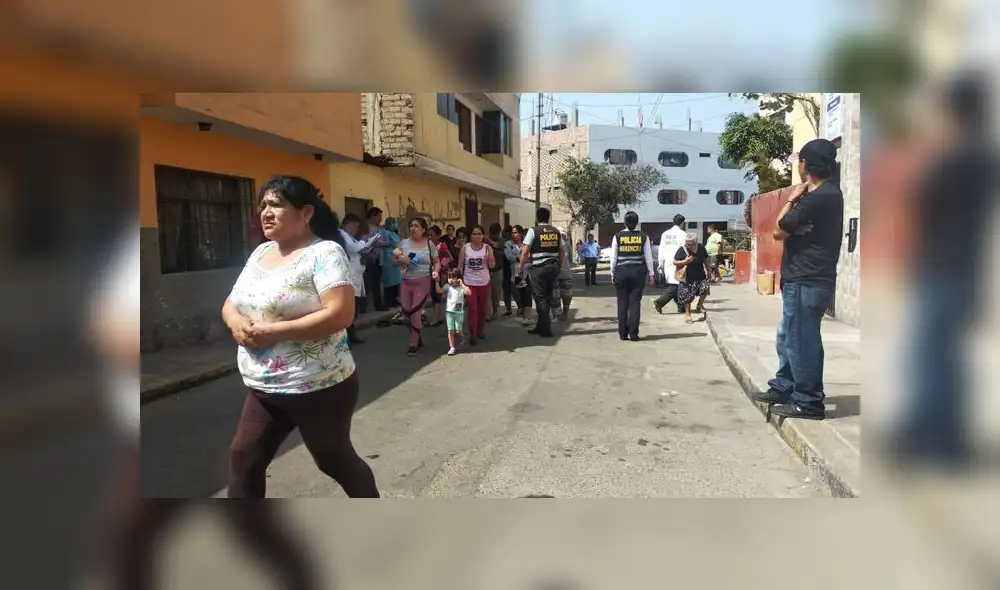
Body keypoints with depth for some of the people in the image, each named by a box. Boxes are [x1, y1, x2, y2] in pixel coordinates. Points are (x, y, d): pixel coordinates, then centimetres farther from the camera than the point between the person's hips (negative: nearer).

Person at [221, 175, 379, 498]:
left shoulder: (325, 253, -16)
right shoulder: (261, 252, 8)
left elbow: (340, 314, -27)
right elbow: (231, 302, 14)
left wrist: (273, 331, -26)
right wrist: (235, 321, -10)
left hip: (318, 388, -7)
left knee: (335, 460, 12)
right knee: (242, 459, 12)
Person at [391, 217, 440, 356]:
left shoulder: (429, 244, -2)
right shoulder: (403, 243, 3)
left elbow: (436, 262, 3)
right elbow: (394, 261, 8)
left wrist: (435, 271, -17)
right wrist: (400, 260, -13)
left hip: (423, 282, -3)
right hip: (406, 282, 4)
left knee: (415, 312, -6)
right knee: (406, 313, 7)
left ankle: (414, 344, 8)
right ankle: (418, 339, 30)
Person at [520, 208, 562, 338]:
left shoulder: (533, 231, -5)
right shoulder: (556, 232, 10)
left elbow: (525, 252, -10)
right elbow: (562, 252, 13)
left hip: (539, 268, -5)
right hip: (553, 267, 5)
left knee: (541, 299, 2)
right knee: (547, 298, 14)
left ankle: (546, 330, 4)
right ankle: (541, 326, 23)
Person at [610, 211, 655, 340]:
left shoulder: (617, 236, -1)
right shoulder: (643, 236, 0)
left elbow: (613, 257, 1)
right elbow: (648, 257, 2)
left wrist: (613, 274, 10)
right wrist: (650, 274, 10)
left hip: (621, 272, 0)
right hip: (638, 272, 0)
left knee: (622, 303, 7)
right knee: (635, 303, 4)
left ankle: (623, 334, 11)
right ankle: (633, 334, 6)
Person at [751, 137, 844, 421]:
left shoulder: (820, 197, -19)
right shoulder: (825, 193, 14)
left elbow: (779, 230, -13)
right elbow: (785, 229, 8)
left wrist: (792, 199, -2)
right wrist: (796, 228, -14)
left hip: (807, 283, -10)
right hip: (802, 279, 10)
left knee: (801, 341, -1)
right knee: (788, 338, 18)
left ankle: (808, 402, 10)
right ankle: (783, 387, 30)